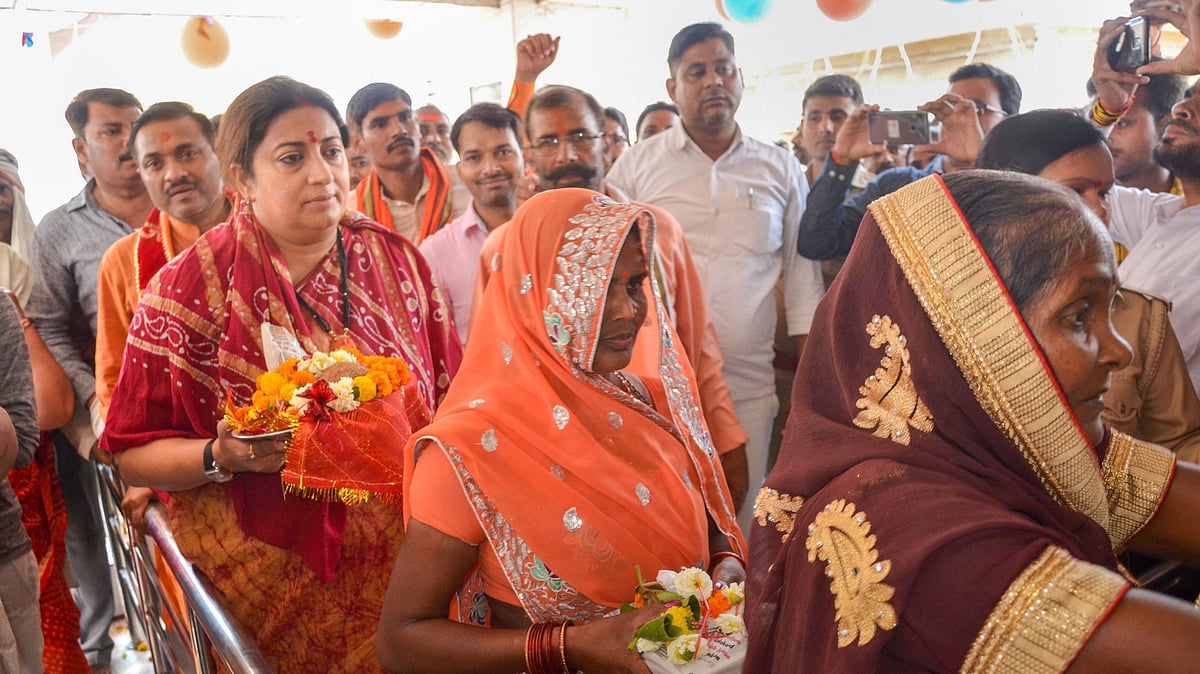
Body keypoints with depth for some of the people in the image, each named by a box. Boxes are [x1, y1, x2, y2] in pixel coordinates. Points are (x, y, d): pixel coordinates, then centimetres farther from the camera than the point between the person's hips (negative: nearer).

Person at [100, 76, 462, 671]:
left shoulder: (395, 259, 0)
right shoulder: (188, 288, -10)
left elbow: (451, 394, 9)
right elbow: (132, 453, -6)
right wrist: (222, 457, -23)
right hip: (272, 573, -3)